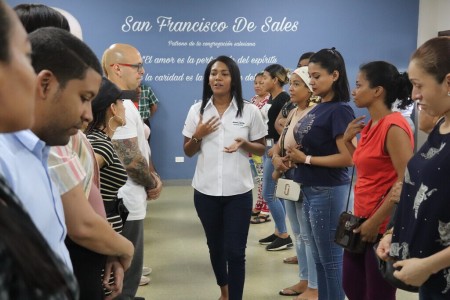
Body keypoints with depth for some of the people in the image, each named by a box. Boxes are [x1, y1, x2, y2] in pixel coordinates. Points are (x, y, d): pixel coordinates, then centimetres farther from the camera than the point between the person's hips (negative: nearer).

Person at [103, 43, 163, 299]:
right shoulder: (118, 104, -22)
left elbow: (141, 146, 18)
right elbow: (131, 159, -26)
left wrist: (154, 177, 6)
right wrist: (153, 183, -8)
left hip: (126, 200, 10)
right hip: (126, 203, -10)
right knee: (125, 277, 4)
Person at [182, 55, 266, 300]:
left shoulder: (250, 111, -3)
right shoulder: (197, 110, 2)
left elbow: (261, 149, 4)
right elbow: (188, 152, 8)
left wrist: (243, 144, -16)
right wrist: (198, 135, -12)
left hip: (238, 192, -2)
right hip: (205, 191, 3)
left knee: (235, 251, -3)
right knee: (215, 246, 19)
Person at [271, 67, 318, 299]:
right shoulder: (293, 113, 13)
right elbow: (279, 145, 16)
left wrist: (286, 164, -15)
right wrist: (276, 159, -4)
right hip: (289, 179, 9)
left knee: (309, 234, 0)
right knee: (298, 234, 17)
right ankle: (304, 280, 29)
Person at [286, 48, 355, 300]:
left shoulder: (340, 110, -15)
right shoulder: (317, 109, 10)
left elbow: (348, 158, -21)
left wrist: (306, 159, -16)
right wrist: (292, 155, -2)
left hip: (329, 191, -9)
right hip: (310, 190, 9)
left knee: (331, 258, 3)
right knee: (319, 258, 18)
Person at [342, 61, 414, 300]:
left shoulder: (394, 126, -18)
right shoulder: (370, 126, 9)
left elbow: (406, 182, -23)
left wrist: (375, 222, -20)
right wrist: (348, 140, 8)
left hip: (384, 226, -9)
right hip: (362, 220, 9)